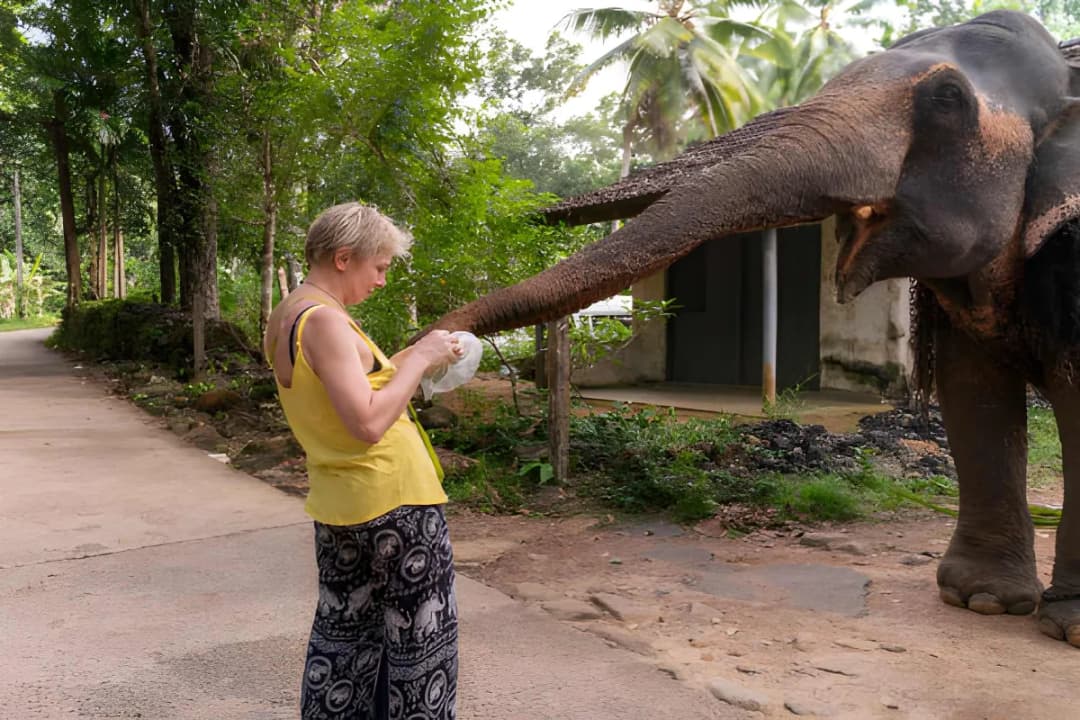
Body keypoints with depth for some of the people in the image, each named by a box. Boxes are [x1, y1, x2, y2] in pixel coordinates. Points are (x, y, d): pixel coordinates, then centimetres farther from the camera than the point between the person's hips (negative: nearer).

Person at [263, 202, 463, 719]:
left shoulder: (283, 318, 8)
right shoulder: (324, 320, -21)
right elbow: (368, 424, -27)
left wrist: (406, 360, 9)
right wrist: (419, 360, -17)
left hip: (337, 506, 9)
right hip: (394, 501, -9)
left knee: (342, 628, 21)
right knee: (419, 635, 8)